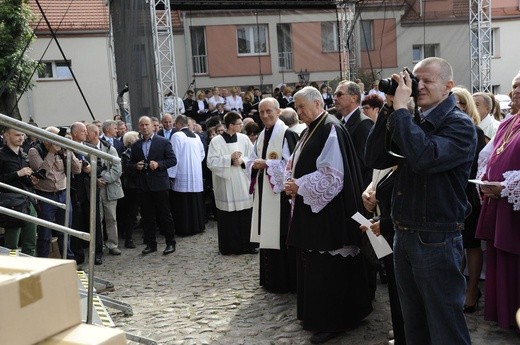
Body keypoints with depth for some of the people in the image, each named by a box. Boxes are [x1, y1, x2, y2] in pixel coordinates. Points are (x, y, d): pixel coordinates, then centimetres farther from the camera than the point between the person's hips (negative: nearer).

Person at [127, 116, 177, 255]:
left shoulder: (163, 142, 1)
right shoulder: (135, 146, 12)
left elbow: (173, 160, -2)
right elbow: (129, 165, 16)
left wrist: (159, 164, -16)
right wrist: (136, 166, -6)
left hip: (159, 184, -4)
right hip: (143, 186, 4)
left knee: (164, 215, 1)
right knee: (147, 217, 8)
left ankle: (170, 243, 11)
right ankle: (150, 244, 17)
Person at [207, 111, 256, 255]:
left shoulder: (244, 139, 3)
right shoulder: (216, 141, -6)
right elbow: (211, 162, -11)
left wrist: (242, 161, -14)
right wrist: (230, 159, -18)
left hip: (243, 185, 3)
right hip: (225, 186, -2)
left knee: (246, 218, 6)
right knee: (227, 219, 4)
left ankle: (246, 245, 18)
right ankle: (229, 247, 16)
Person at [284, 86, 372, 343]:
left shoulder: (331, 130, -15)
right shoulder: (310, 130, 14)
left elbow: (332, 174, -21)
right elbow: (297, 164, 20)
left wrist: (300, 187, -18)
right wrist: (291, 182, 1)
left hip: (327, 211, -10)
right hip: (309, 209, 10)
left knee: (327, 268, -3)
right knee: (311, 264, 15)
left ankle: (331, 322, 8)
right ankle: (316, 315, 27)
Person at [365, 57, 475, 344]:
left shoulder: (460, 125, -12)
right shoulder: (411, 122, 9)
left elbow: (424, 158, -30)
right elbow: (375, 159, 3)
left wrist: (400, 109, -22)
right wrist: (388, 111, -5)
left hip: (437, 241, -7)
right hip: (404, 236, 7)